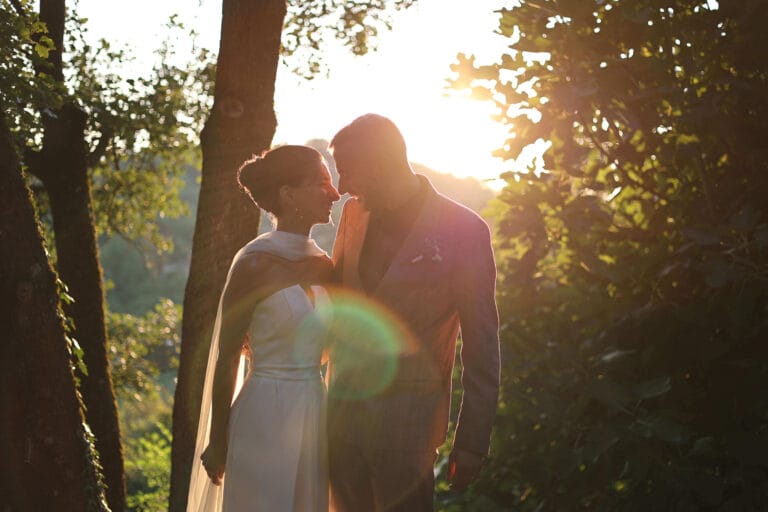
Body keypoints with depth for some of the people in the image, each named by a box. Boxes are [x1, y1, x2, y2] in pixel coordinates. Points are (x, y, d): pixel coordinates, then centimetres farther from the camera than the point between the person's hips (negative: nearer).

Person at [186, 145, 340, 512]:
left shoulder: (324, 266, 7)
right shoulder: (255, 264, -13)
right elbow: (226, 358, -8)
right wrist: (218, 441, -4)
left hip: (314, 416, 6)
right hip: (266, 422, -6)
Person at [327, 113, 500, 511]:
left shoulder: (463, 229, -11)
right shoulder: (353, 213, 5)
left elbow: (481, 347, -8)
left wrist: (471, 443, -8)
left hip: (405, 424, -5)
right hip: (342, 413, 5)